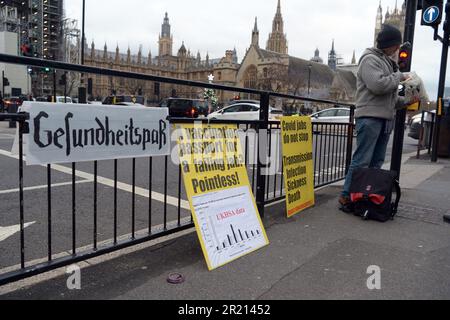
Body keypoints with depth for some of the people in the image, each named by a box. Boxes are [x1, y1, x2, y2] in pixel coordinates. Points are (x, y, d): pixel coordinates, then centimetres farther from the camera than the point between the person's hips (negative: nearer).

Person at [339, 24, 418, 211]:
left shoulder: (388, 63, 24)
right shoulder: (370, 59, -5)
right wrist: (399, 76, -6)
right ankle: (346, 196, -7)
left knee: (377, 162, 8)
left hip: (386, 119, 9)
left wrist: (406, 101, 12)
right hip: (370, 117, -9)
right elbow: (378, 85, -21)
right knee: (362, 160, -11)